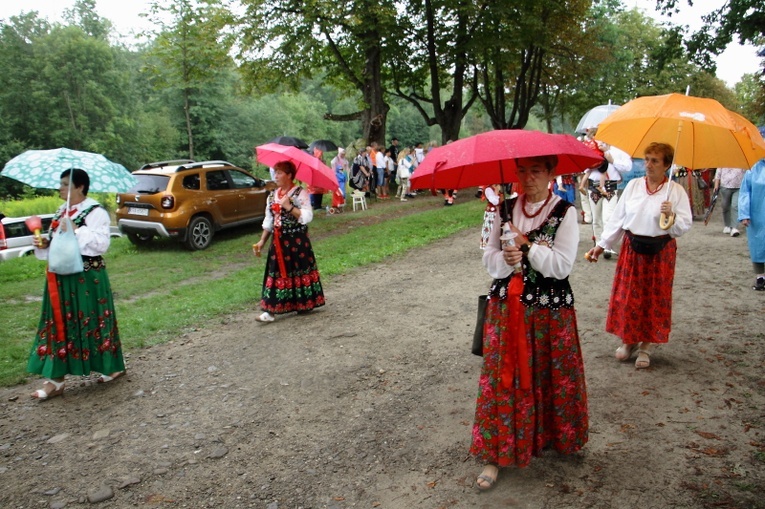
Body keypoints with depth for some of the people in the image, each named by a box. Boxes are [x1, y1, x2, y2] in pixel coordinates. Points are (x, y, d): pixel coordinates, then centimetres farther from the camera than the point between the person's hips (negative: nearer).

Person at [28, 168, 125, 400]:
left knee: (92, 321, 3)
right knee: (59, 324, 8)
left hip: (87, 277, -8)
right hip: (61, 276, 8)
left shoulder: (95, 212, -12)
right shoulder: (60, 212, 13)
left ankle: (114, 366, 22)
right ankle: (56, 380, 13)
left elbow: (102, 244, -21)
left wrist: (77, 230, -26)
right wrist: (44, 244, 0)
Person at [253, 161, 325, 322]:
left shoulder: (300, 193, -7)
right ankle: (271, 310, 3)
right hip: (278, 241, 5)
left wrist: (289, 207, -21)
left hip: (297, 240, -5)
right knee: (277, 272, 3)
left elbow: (307, 217, -16)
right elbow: (268, 221, 16)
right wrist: (262, 241, 11)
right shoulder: (272, 195, 11)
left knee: (299, 269, 2)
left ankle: (305, 304, 18)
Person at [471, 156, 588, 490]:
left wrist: (526, 245, -17)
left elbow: (562, 265, -14)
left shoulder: (565, 212, -6)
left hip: (550, 310, -3)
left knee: (549, 376, 10)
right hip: (506, 308, 3)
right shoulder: (505, 209, 5)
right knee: (502, 378, 4)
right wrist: (504, 259, -17)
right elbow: (488, 258, 3)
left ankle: (554, 436, 36)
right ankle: (496, 453, 14)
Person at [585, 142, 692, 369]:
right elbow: (617, 218, 5)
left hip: (660, 251, -2)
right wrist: (601, 245, 4)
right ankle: (629, 340, 26)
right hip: (632, 248, 2)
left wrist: (672, 216, -26)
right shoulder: (633, 185, 2)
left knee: (655, 297, 6)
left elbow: (685, 225, -6)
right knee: (627, 295, 6)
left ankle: (646, 345, 22)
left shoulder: (676, 191, -5)